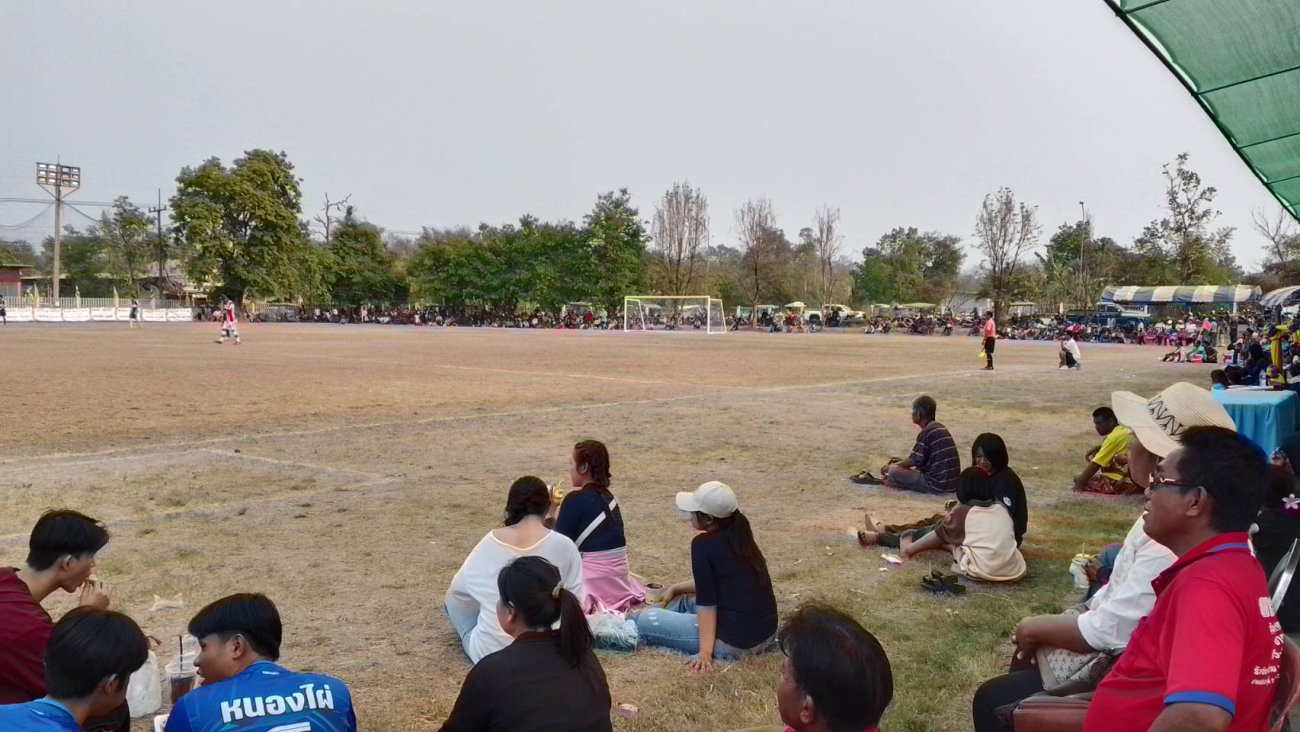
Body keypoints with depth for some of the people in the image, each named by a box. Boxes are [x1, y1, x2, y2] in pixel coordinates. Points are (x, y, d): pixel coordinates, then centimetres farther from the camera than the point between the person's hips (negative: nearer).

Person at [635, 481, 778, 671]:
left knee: (645, 619, -1)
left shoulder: (704, 544, -15)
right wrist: (676, 588, 22)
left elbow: (706, 601, -16)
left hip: (734, 642, -9)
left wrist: (705, 651, -16)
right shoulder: (739, 537, 9)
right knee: (684, 601, 29)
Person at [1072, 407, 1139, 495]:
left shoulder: (1114, 437, -14)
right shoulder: (1126, 431, 11)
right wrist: (1096, 449, 14)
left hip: (1125, 483, -9)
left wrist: (1080, 482, -12)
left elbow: (1095, 464, -15)